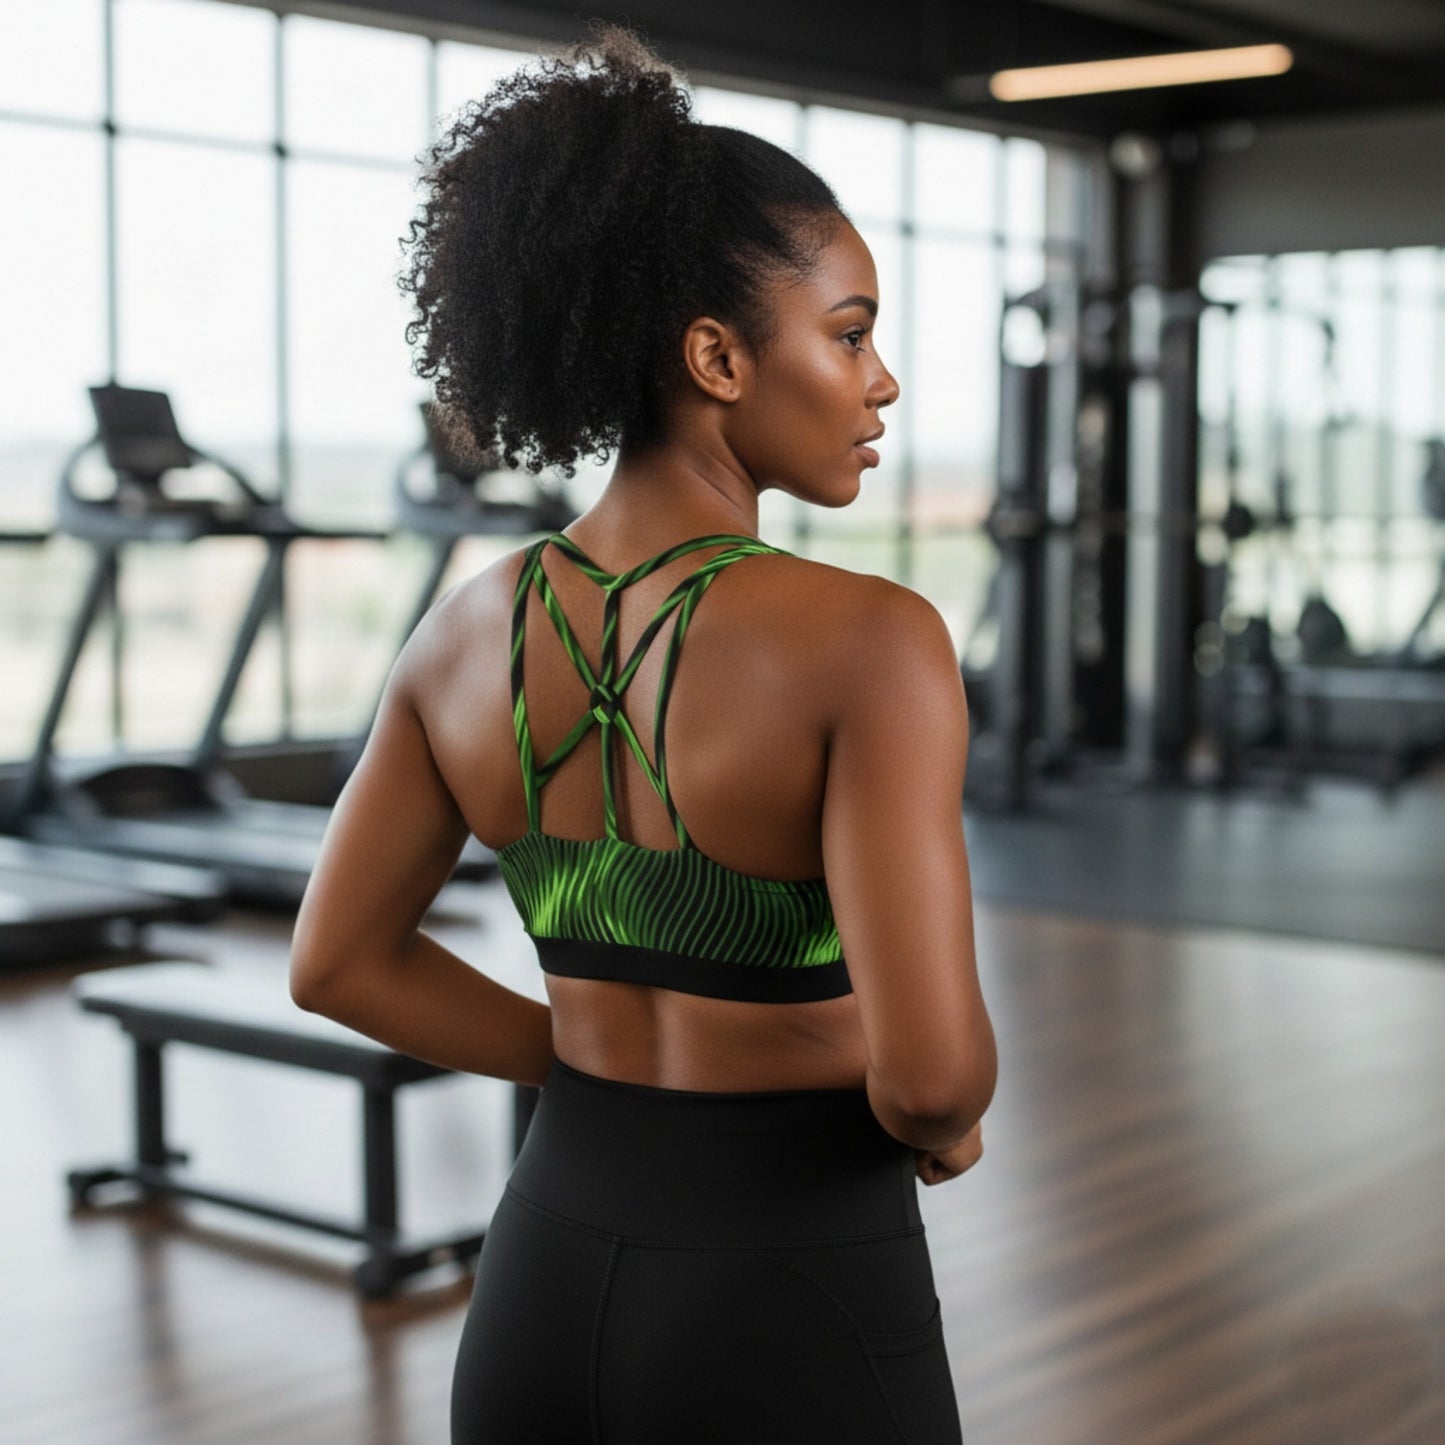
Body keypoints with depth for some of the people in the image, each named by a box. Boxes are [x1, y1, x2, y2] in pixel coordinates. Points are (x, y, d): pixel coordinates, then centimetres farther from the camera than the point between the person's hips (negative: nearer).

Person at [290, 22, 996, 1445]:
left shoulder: (473, 624, -2)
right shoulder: (867, 640, -20)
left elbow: (338, 962, 6)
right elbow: (928, 1067, -25)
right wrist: (942, 1129, -2)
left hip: (549, 1274, 5)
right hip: (792, 1305, -5)